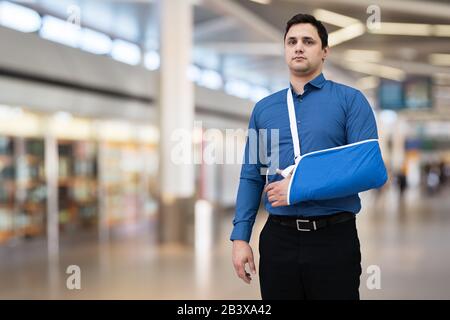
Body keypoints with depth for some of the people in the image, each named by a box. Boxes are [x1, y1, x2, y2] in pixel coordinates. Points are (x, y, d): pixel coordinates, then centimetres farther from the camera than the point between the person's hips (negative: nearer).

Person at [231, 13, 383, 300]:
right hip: (278, 238, 3)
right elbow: (251, 177, 10)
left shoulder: (350, 100, 0)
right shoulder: (263, 108, 11)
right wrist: (240, 237, 2)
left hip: (335, 237, -3)